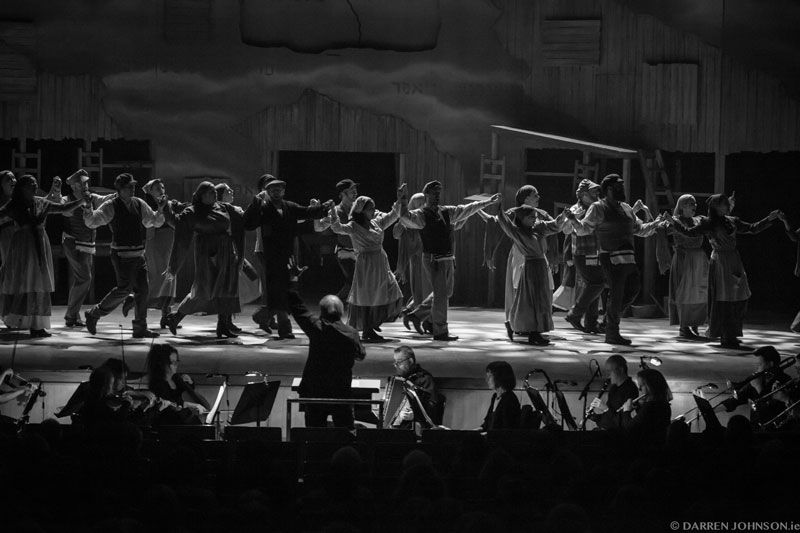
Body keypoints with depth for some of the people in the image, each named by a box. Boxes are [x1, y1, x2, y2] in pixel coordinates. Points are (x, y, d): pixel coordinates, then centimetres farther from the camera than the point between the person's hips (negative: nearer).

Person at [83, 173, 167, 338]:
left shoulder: (139, 204, 10)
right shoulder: (111, 206, -6)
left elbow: (156, 222, 19)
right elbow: (92, 222, -14)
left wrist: (160, 209, 0)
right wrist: (88, 208, -34)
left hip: (138, 254, 6)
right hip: (122, 255, -6)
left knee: (143, 289, 4)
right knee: (124, 288, -12)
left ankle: (140, 328, 12)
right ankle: (94, 314, 6)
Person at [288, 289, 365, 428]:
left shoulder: (316, 327, -11)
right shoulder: (351, 334, -6)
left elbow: (297, 307, -1)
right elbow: (361, 355, 11)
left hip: (313, 390, -1)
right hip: (341, 392, 1)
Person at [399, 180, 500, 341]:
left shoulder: (446, 212, 11)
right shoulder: (421, 215, -9)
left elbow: (467, 209, 20)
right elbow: (405, 218, -26)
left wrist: (488, 202, 23)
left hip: (448, 259, 8)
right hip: (433, 259, -8)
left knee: (447, 292, 19)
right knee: (441, 294, -6)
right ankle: (440, 332, 3)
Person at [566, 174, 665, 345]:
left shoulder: (626, 209, 18)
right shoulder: (598, 208, -3)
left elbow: (640, 229, 26)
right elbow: (583, 229, -6)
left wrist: (654, 224, 12)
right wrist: (574, 220, -25)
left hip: (628, 258, 8)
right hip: (611, 258, -8)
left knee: (633, 290, 10)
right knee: (616, 294, -6)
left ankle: (611, 316, 29)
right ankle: (612, 334, 3)